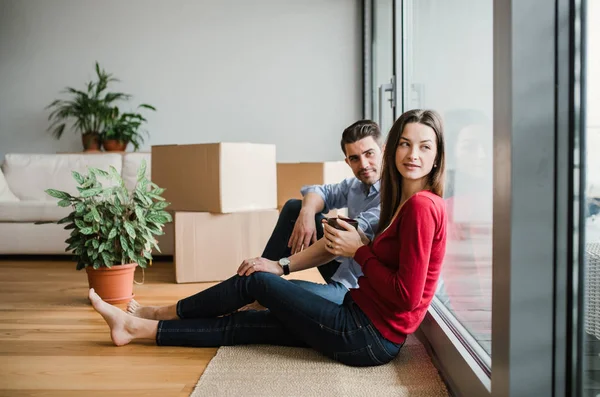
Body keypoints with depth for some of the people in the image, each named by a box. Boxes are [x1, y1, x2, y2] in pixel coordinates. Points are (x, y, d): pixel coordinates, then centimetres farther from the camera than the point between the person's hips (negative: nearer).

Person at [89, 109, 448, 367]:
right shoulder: (406, 201, 10)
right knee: (243, 324, 11)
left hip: (371, 337, -8)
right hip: (366, 322, 8)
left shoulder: (421, 205, -18)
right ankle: (138, 328, 25)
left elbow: (407, 296, -24)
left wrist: (359, 250, -13)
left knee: (257, 281, 2)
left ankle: (163, 313, 24)